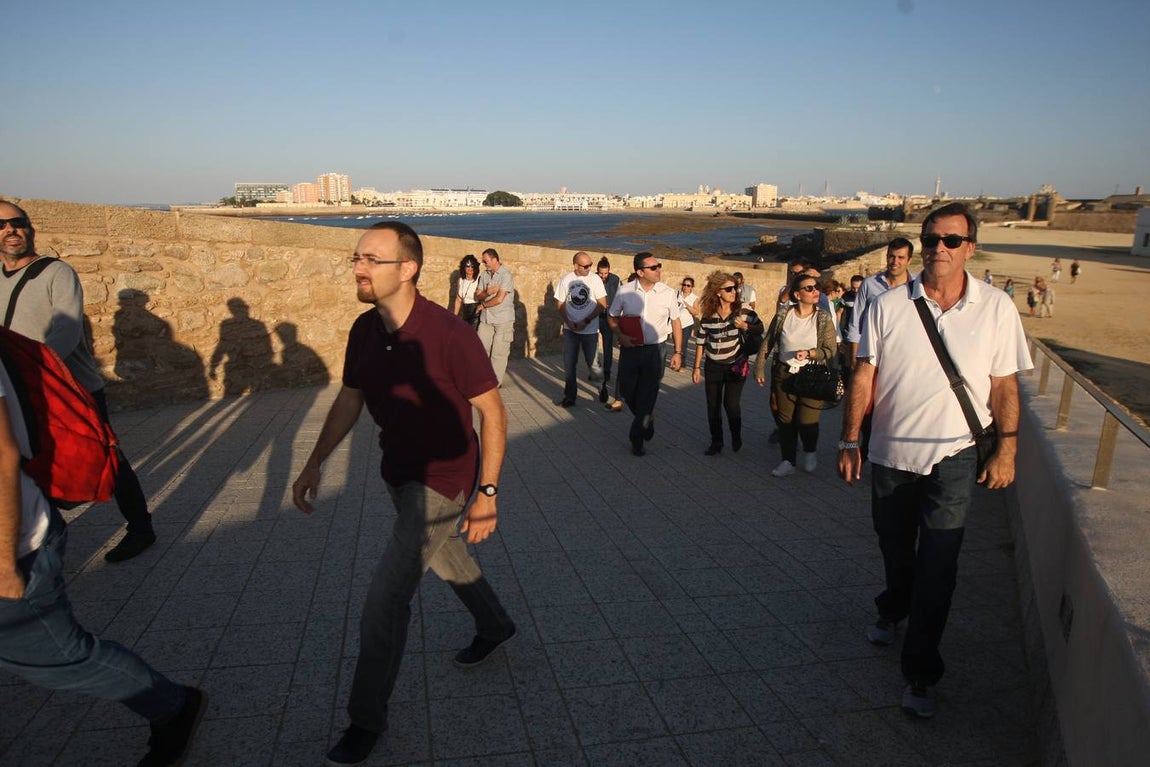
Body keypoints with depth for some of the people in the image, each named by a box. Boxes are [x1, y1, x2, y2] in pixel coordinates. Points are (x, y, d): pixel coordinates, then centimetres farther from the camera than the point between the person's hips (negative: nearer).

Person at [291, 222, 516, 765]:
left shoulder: (447, 334, -27)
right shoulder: (365, 330, -6)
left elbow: (492, 412, -20)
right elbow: (349, 400, 7)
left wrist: (487, 495, -22)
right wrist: (315, 463, 1)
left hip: (442, 479, -7)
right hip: (399, 472, 8)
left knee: (385, 600, -6)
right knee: (444, 554, 27)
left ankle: (367, 720, 16)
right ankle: (495, 626, 54)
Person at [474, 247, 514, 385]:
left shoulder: (506, 275, -11)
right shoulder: (484, 274, 9)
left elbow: (499, 299, -17)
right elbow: (478, 295, 6)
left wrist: (483, 305, -3)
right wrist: (487, 292, -16)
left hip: (503, 320, -6)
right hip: (486, 318, 6)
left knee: (499, 353, 0)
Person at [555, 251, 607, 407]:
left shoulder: (595, 279, -8)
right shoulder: (566, 279, -1)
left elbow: (602, 305, -9)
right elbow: (560, 304, 3)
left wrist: (586, 321, -15)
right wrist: (568, 322, -11)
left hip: (590, 330, -2)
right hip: (570, 329, 2)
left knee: (592, 362, 3)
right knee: (569, 364, 6)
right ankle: (569, 396, 17)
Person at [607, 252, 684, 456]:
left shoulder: (668, 293, -5)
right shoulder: (624, 292, -5)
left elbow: (676, 322, 5)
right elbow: (612, 317, 8)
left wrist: (678, 352, 1)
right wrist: (621, 336, -10)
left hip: (655, 350, -1)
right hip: (629, 349, 1)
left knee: (648, 395, 0)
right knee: (627, 391, 10)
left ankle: (636, 439, 16)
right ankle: (646, 419, 40)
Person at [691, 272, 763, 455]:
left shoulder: (743, 310, -9)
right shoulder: (707, 315, -6)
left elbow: (760, 329, -1)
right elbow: (700, 342, 1)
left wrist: (745, 326, -21)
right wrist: (696, 367, 3)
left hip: (736, 365, -2)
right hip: (713, 366, 2)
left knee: (731, 403, -5)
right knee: (713, 405, 7)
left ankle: (736, 436, 22)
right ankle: (716, 442, 24)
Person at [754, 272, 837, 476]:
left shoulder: (824, 318, -5)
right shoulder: (783, 315, -1)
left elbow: (831, 351, -6)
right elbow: (767, 344, 7)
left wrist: (810, 353, -22)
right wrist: (759, 369, 6)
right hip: (783, 374, 2)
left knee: (806, 421, -7)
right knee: (785, 420, 8)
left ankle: (810, 452, 25)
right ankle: (788, 461, 24)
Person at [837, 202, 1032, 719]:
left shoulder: (996, 308, -4)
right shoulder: (888, 306, -4)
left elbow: (1004, 386, 0)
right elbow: (864, 377, -2)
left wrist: (1007, 450, -2)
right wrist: (849, 439, -6)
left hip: (953, 454, -1)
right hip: (891, 450, 2)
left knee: (937, 565, -3)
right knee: (894, 547, 20)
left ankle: (921, 673, 11)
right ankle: (893, 610, 50)